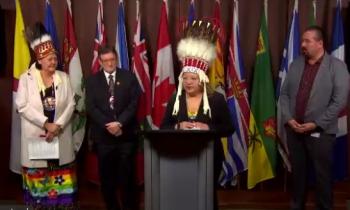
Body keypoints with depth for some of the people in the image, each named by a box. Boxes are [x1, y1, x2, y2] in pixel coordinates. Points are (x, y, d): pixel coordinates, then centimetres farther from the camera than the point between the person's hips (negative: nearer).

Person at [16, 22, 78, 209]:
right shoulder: (26, 78, -2)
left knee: (61, 175, 7)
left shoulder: (63, 78, 5)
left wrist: (57, 126, -13)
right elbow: (22, 106, -10)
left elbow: (70, 104, -1)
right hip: (35, 136, -2)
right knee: (38, 176, 6)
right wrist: (46, 124, -16)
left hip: (60, 136, 2)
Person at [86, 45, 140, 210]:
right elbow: (90, 107, -3)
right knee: (106, 177, 8)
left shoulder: (129, 77, 4)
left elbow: (134, 103, -4)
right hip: (103, 135, 1)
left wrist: (120, 123, -16)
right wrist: (108, 125, -14)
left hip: (126, 134, -1)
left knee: (127, 175, 5)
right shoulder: (92, 81, 6)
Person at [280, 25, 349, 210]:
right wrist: (288, 119, -5)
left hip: (320, 132, -4)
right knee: (297, 172, 14)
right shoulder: (295, 65, 9)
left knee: (322, 175, 7)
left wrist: (316, 124, -15)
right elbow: (284, 94, 8)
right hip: (293, 129, 4)